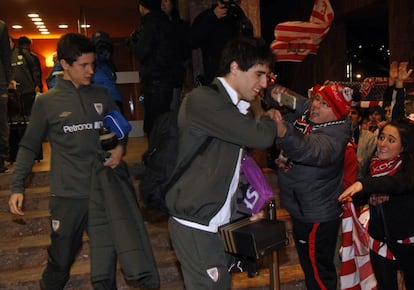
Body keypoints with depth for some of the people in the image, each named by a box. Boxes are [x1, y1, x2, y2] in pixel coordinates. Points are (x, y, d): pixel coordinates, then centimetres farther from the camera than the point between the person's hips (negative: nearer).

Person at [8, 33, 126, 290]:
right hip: (68, 195, -2)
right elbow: (29, 147, 3)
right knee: (61, 261, 7)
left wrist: (120, 147, -2)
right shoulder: (47, 102, -2)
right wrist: (17, 186, -5)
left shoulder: (102, 96, 5)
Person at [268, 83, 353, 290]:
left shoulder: (334, 133, -28)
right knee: (310, 264, 27)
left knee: (318, 272, 9)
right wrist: (277, 95, -24)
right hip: (302, 209, 8)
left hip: (317, 216, -8)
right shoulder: (303, 110, -5)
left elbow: (312, 151, -48)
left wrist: (284, 132, -66)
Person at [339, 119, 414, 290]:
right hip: (379, 241, 3)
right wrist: (350, 197, -9)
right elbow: (365, 195, 12)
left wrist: (363, 183, -51)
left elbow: (400, 183, -39)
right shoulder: (374, 165, -1)